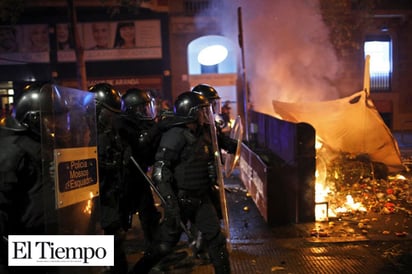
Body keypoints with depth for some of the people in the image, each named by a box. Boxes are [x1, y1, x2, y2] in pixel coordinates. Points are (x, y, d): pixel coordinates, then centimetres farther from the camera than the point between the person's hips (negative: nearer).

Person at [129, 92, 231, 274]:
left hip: (201, 198, 7)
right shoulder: (176, 136, -18)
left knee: (217, 239, 9)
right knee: (166, 244, 1)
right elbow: (160, 171, -25)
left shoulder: (203, 134, 7)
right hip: (181, 199, -7)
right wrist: (171, 203, -29)